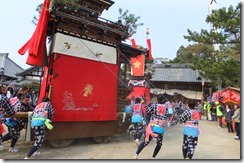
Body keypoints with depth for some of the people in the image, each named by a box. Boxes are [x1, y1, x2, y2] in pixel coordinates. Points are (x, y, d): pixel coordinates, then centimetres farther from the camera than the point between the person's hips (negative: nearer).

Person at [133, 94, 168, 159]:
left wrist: (149, 105, 14)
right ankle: (153, 157, 25)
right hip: (161, 129, 0)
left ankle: (136, 155, 1)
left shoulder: (154, 105, 0)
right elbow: (165, 117, 12)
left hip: (152, 127, 0)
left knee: (145, 142, 8)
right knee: (159, 144, 23)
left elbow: (147, 111, -1)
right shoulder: (166, 107, 7)